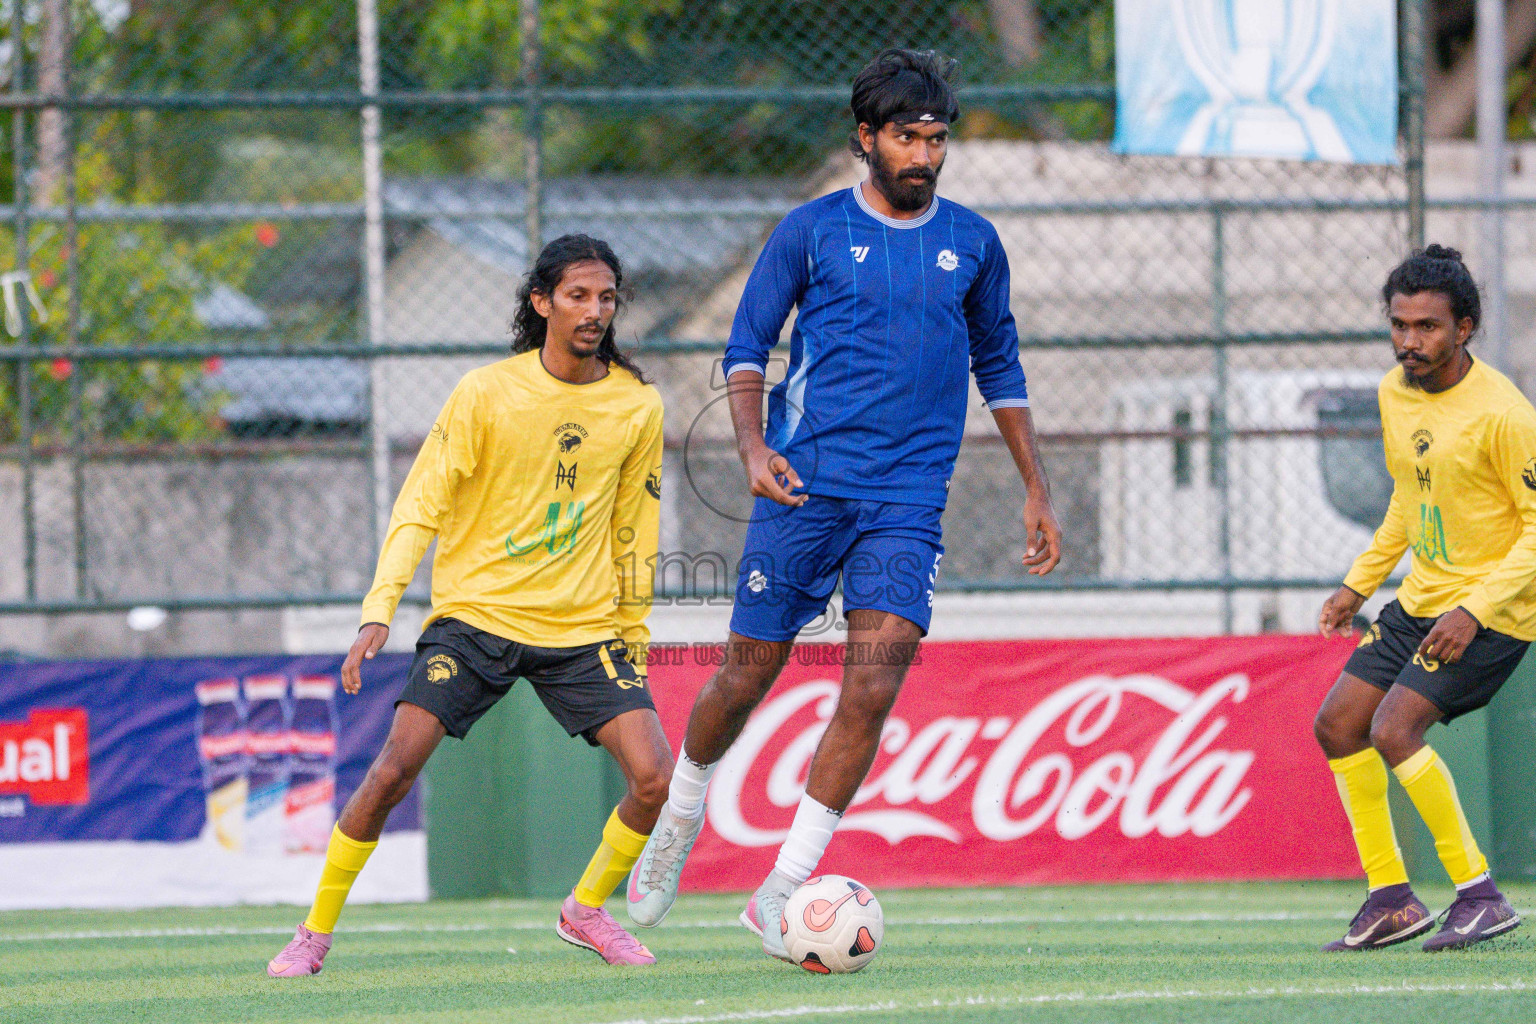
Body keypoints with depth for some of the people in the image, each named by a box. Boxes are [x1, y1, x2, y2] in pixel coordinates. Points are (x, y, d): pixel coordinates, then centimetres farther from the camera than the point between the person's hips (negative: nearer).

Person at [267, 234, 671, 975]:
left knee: (654, 776, -13)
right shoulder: (486, 393, -7)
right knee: (394, 768, -16)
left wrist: (633, 630, 16)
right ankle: (316, 932, 0)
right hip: (476, 611, -2)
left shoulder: (637, 407, 1)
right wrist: (379, 611, -17)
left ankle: (587, 910, 13)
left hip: (584, 628, 2)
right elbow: (419, 506, -7)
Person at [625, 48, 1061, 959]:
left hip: (908, 504, 1)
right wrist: (752, 446, -11)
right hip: (806, 486, -1)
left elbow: (1000, 368, 20)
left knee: (874, 688, -14)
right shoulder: (815, 231, 2)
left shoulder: (972, 243, 10)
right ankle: (682, 815, 33)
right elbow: (748, 345, 6)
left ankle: (782, 891, -10)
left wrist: (1037, 492, 16)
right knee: (750, 673, 2)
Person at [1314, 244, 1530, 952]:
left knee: (1394, 729, -21)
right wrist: (1359, 584, 16)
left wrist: (1476, 610, -25)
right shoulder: (1394, 393, 4)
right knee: (1337, 725, 5)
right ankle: (1390, 899, 13)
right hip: (1420, 600, 9)